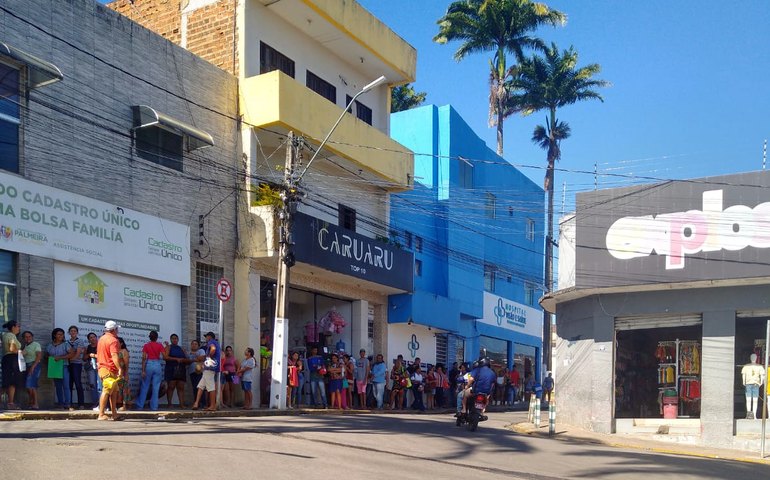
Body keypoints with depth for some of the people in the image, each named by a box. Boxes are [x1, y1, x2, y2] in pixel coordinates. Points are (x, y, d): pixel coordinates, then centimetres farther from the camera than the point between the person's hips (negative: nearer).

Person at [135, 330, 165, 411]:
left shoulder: (146, 345, 1)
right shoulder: (159, 345, 1)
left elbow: (144, 358, -5)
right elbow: (165, 356, -6)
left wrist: (143, 370, -5)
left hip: (148, 365, 0)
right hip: (157, 365, 0)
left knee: (144, 387, 7)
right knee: (155, 388, 4)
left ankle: (140, 406, 8)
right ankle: (154, 407, 5)